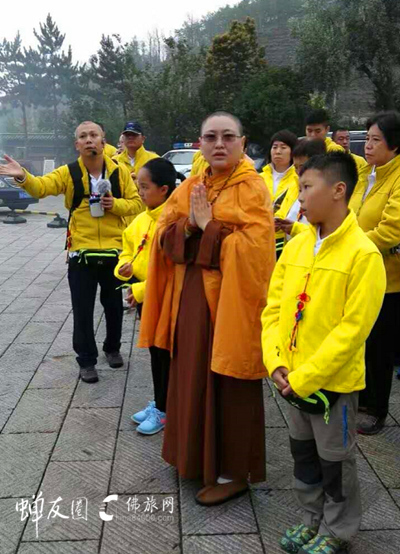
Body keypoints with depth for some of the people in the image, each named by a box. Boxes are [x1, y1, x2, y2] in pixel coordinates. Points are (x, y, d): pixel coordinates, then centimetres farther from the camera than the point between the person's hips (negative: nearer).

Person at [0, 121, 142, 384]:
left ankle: (112, 348, 39)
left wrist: (116, 205, -16)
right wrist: (23, 177, -40)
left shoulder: (120, 172, -1)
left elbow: (136, 202, 4)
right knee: (83, 311, 4)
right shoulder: (68, 173, -4)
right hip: (82, 253, -1)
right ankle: (87, 360, 19)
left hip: (114, 251, 1)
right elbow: (41, 186, -19)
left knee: (114, 305, 16)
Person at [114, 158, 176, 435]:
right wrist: (124, 267, -4)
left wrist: (141, 290, -21)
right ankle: (159, 403, 36)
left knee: (166, 355, 6)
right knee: (155, 352, 20)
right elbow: (128, 249, 18)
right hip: (144, 297, 8)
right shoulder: (141, 220, 5)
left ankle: (164, 410, 22)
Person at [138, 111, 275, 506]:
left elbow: (251, 248, -20)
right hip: (191, 296, 7)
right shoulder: (190, 187, 10)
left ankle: (233, 472, 18)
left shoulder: (252, 188, -10)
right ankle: (198, 457, 35)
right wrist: (189, 225, -13)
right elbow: (164, 238, 5)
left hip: (231, 298, -7)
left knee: (228, 386, 2)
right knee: (194, 379, 16)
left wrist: (208, 225, -17)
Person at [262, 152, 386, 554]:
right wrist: (276, 362, -8)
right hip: (293, 379, 6)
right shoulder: (296, 245, 1)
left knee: (334, 462, 13)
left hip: (333, 381, -6)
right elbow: (273, 306, 3)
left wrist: (305, 377, -19)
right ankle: (312, 520, 43)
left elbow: (353, 328, -20)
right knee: (304, 454, 21)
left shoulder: (363, 254, -18)